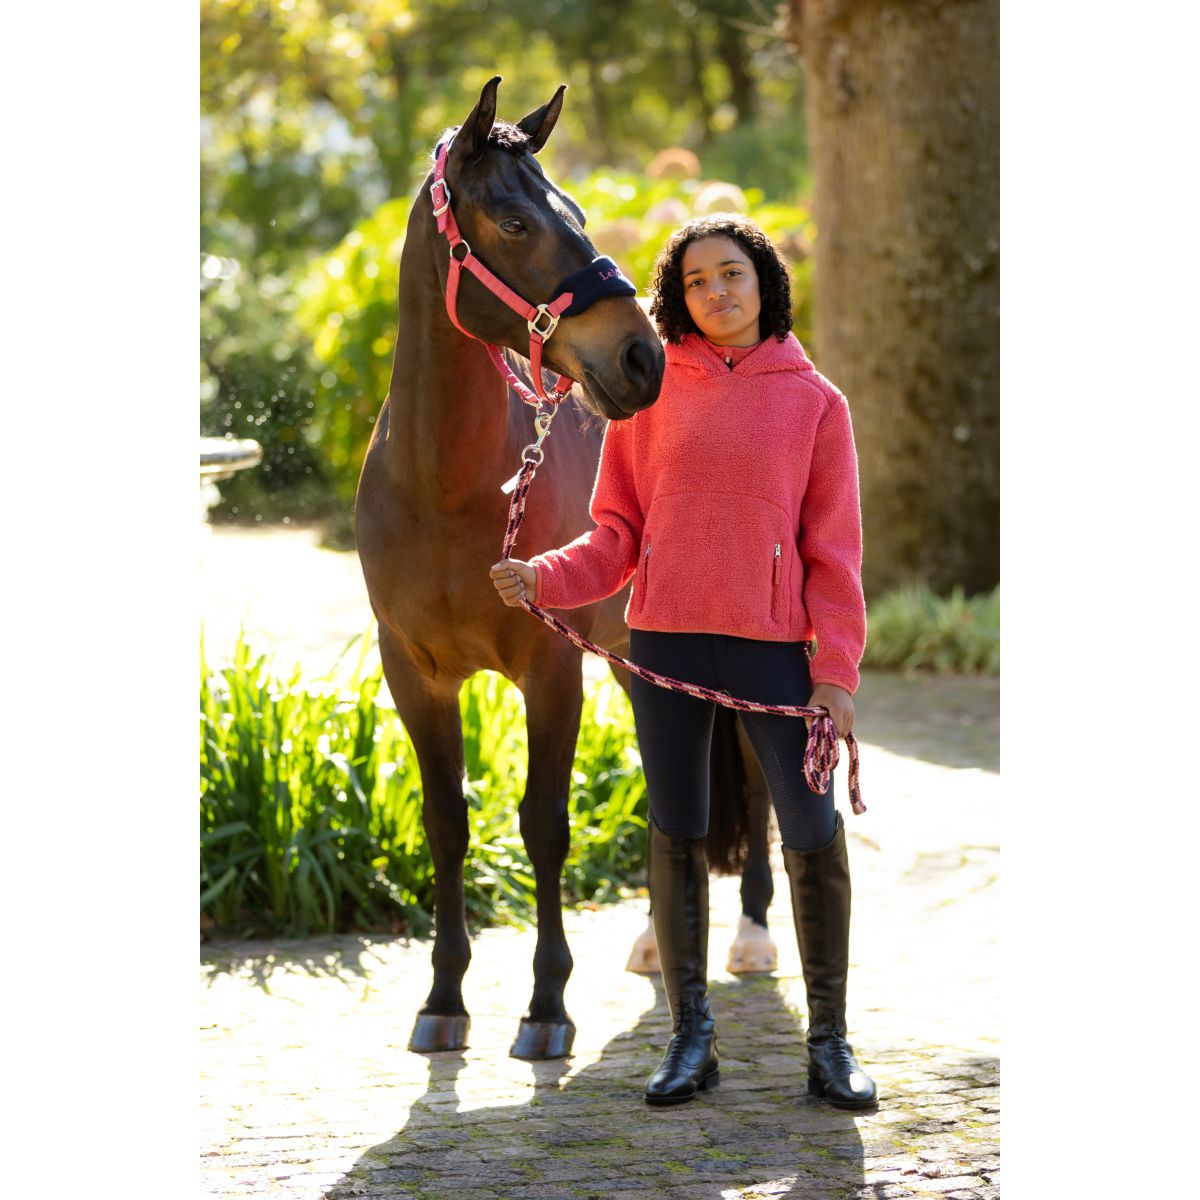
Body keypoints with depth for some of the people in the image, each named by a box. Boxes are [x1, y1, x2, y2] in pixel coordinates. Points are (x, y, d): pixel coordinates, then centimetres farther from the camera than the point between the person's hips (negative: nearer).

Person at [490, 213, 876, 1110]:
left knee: (814, 839, -2)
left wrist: (836, 672, -6)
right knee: (676, 838, 7)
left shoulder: (814, 401, 3)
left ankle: (830, 1042, 11)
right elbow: (619, 532, 7)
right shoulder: (654, 395, 7)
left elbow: (833, 550, 1)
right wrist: (547, 578, -11)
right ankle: (692, 1037, 17)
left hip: (772, 646, -2)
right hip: (666, 643, 2)